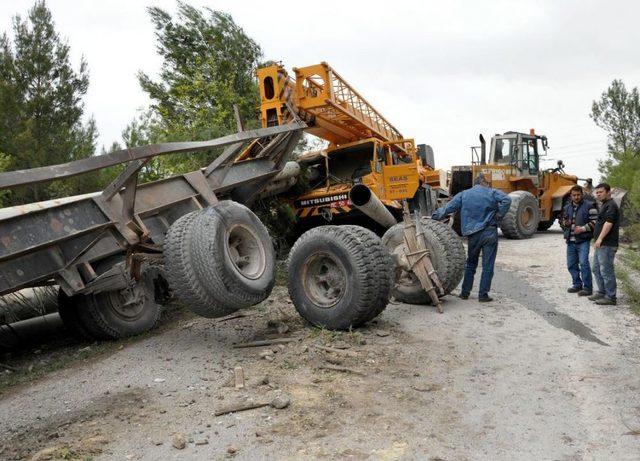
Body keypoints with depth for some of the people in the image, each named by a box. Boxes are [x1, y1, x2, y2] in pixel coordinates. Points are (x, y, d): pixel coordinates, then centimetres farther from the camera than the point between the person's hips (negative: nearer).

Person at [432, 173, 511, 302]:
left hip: (473, 234, 3)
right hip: (490, 232, -2)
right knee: (487, 265, 4)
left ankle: (465, 292, 21)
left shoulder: (463, 195, 7)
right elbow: (506, 200, -14)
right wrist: (499, 215, -5)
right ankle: (483, 295, 5)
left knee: (471, 264, 18)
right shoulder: (492, 193, 2)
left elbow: (448, 208, 3)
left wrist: (432, 217, 11)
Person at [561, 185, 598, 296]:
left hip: (583, 241, -6)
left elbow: (595, 222, -9)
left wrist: (583, 229, -18)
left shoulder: (589, 206, -3)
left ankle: (588, 288, -5)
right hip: (570, 241, 6)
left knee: (583, 263, -12)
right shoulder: (567, 207, 15)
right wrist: (565, 223, 3)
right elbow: (563, 221, 26)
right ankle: (577, 284, 25)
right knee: (571, 264, 11)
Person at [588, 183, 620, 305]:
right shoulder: (604, 205, 20)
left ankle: (611, 297, 0)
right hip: (601, 245, 11)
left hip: (607, 245, -11)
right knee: (596, 269, 16)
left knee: (606, 270, -6)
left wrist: (600, 238, -27)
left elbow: (608, 223, -23)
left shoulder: (611, 205, -13)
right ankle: (602, 292, 26)